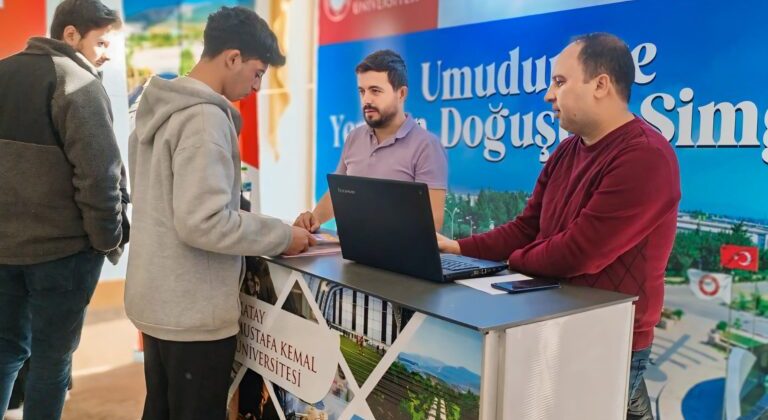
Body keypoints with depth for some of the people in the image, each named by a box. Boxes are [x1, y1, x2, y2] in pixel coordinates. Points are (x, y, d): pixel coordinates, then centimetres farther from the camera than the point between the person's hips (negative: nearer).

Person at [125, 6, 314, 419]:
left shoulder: (159, 109, 9)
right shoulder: (205, 118, -21)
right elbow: (203, 223, -27)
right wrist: (283, 236, -15)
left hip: (157, 300, 9)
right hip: (193, 310, -9)